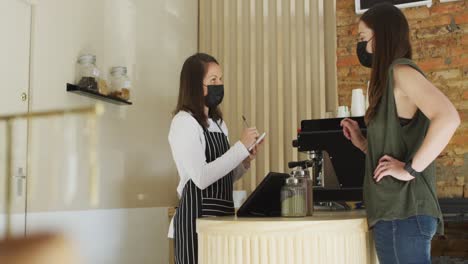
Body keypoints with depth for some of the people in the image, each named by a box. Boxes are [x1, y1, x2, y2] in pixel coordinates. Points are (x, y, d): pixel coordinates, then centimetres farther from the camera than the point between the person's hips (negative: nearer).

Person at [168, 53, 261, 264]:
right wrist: (241, 147, -16)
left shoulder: (219, 123, 16)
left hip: (222, 214, 7)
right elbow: (202, 178, -20)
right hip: (197, 217, -7)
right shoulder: (183, 122, -8)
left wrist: (244, 163, 1)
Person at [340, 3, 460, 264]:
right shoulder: (391, 79, 17)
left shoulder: (401, 69, -11)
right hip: (394, 210, 10)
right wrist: (363, 143, 10)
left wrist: (410, 169, -22)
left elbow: (448, 118, -28)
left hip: (404, 213, -10)